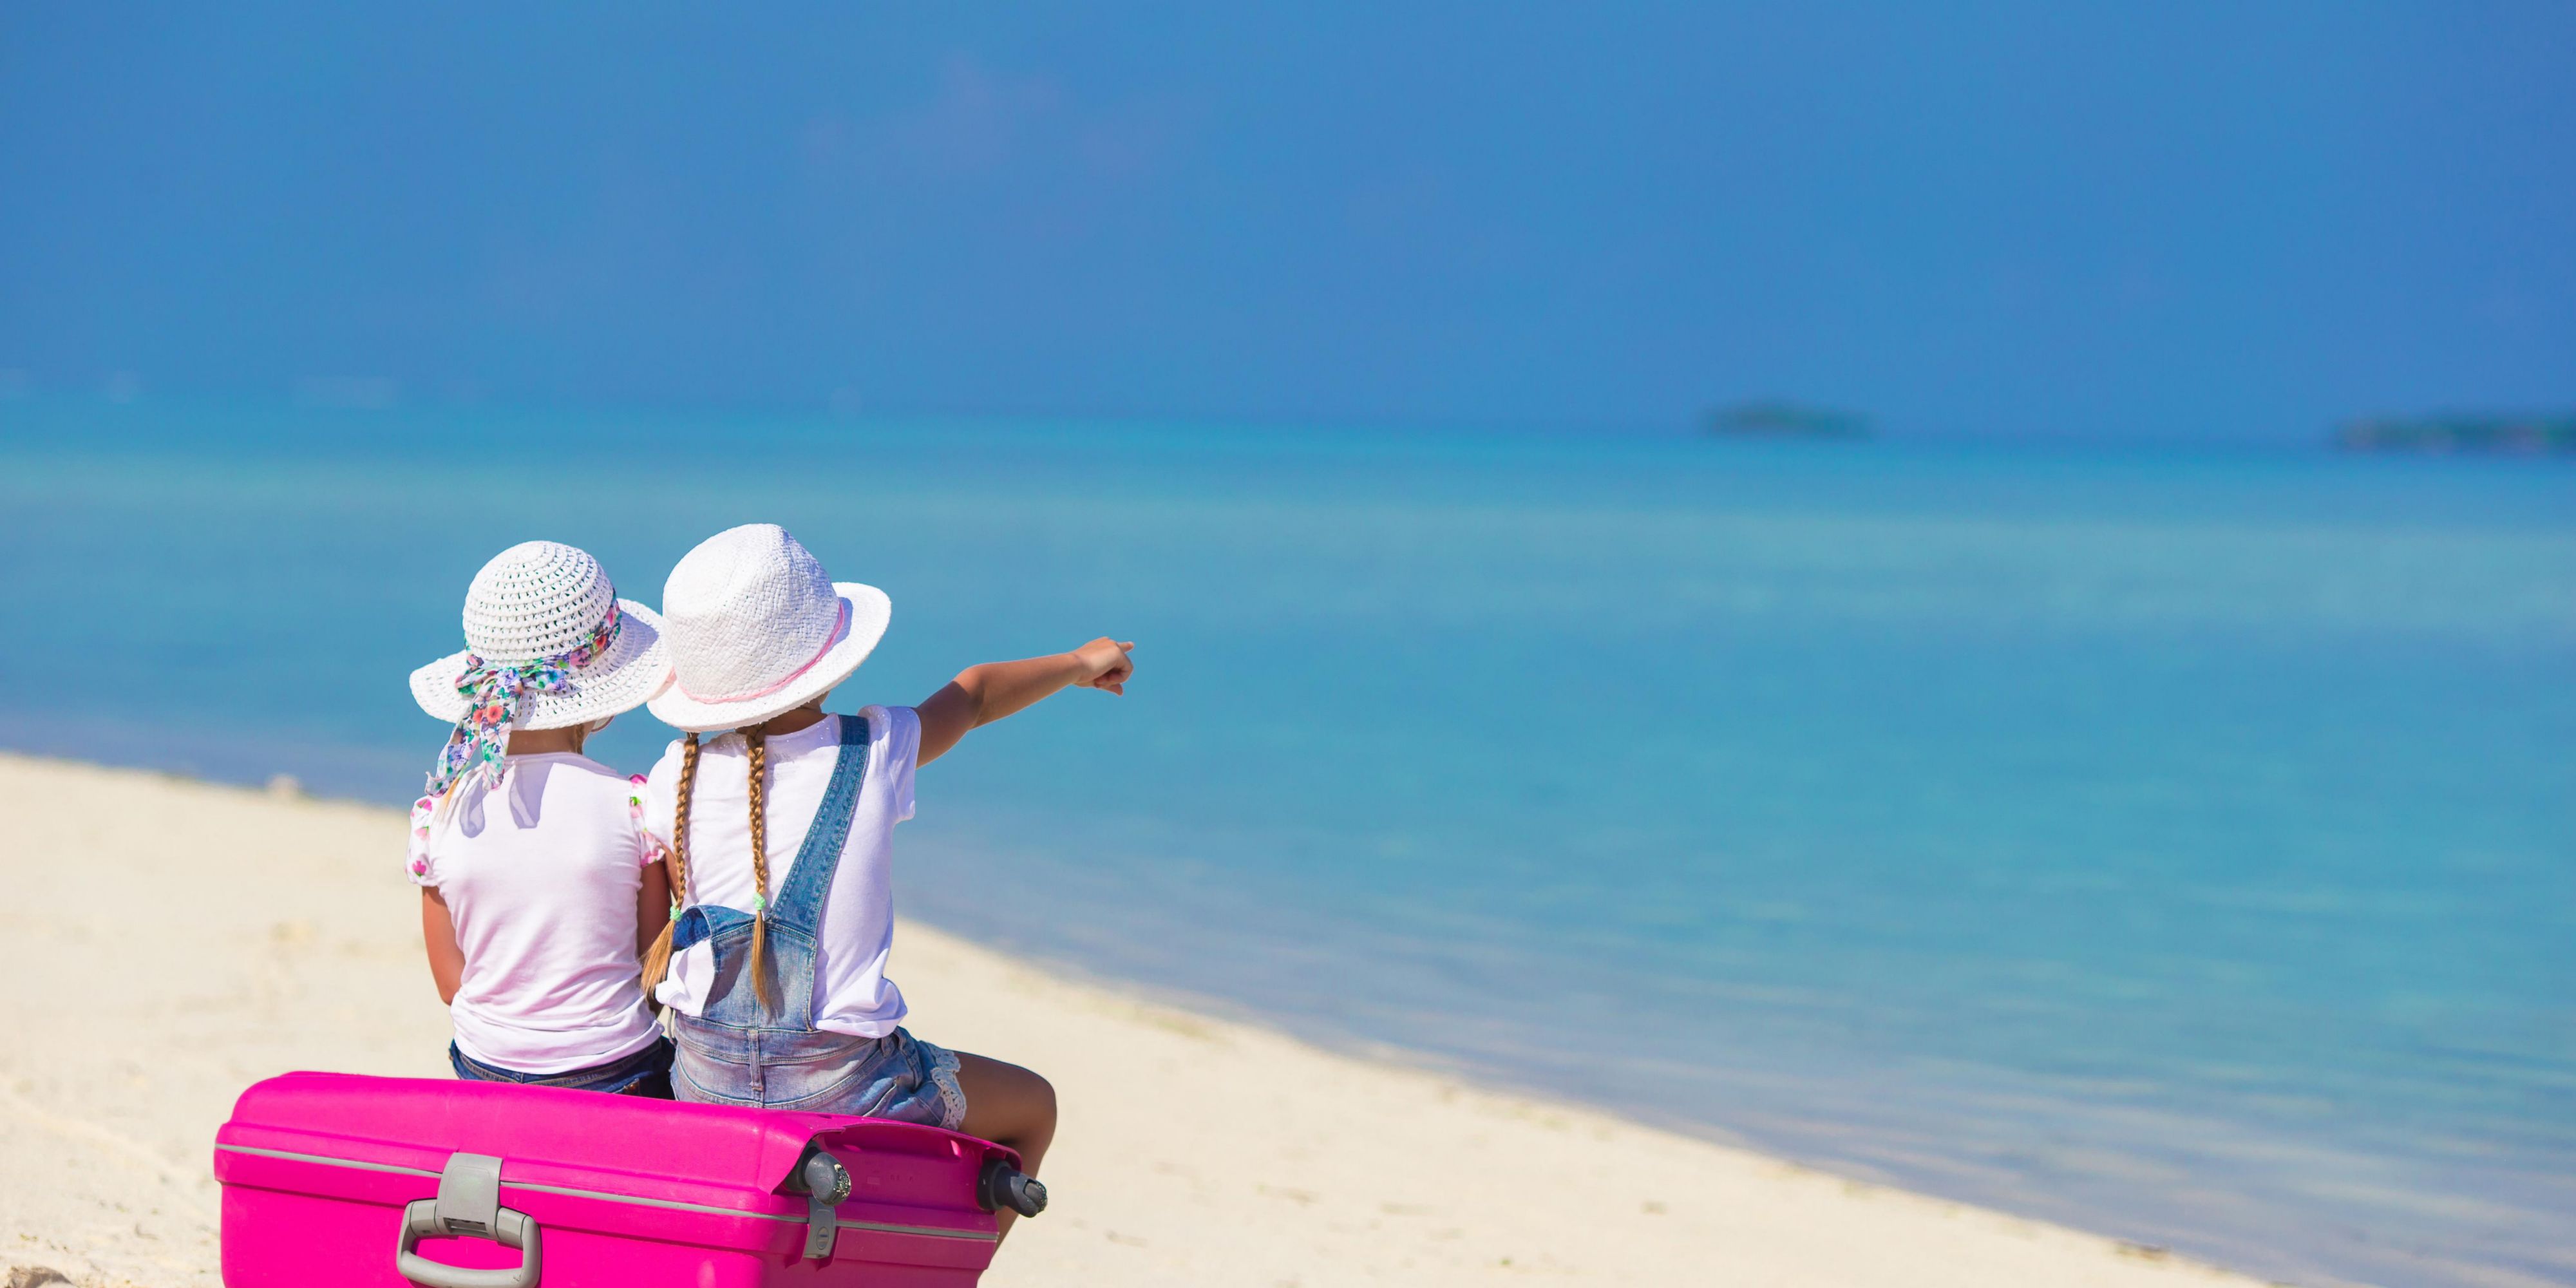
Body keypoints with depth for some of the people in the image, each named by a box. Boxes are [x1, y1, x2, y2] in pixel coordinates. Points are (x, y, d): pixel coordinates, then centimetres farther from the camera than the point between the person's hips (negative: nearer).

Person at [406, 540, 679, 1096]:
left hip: (486, 1071, 3)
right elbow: (656, 965, -2)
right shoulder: (634, 806, -11)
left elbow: (452, 985, 4)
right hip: (618, 1069, -3)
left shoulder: (440, 815, -4)